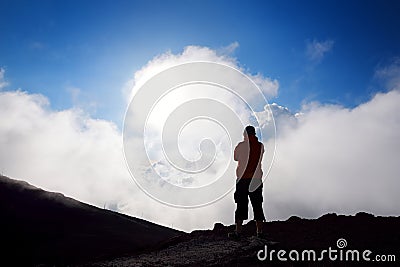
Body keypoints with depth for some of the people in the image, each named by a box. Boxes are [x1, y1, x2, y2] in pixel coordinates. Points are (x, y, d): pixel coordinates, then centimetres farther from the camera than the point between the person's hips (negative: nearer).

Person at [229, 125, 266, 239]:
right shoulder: (261, 146, 2)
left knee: (241, 204, 2)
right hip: (257, 180, 3)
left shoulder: (241, 145, -7)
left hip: (243, 179, -3)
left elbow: (235, 158, 6)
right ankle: (260, 232, 10)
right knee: (257, 205, 8)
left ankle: (238, 231, 2)